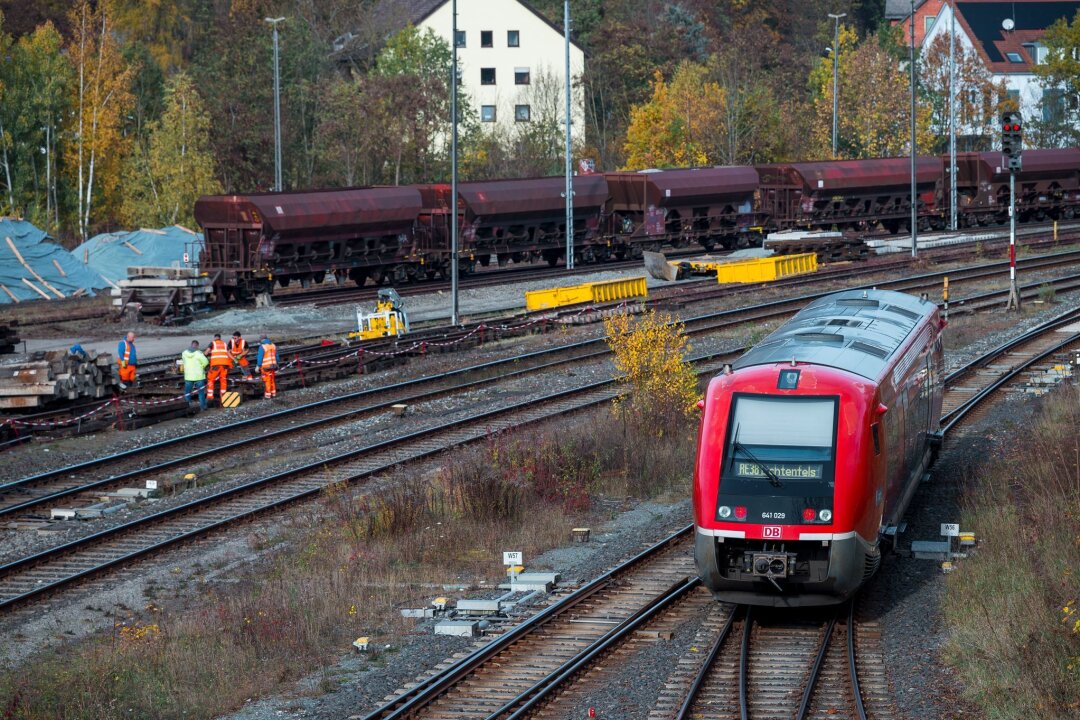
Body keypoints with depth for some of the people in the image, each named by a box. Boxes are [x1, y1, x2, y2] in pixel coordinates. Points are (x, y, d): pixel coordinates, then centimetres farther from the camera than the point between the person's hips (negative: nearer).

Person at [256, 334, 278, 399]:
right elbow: (276, 357, 12)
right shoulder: (273, 346, 7)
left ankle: (268, 394, 3)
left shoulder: (262, 347, -13)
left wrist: (258, 366, -8)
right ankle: (274, 393, 23)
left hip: (265, 367, -6)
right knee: (272, 380, 17)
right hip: (273, 366, 6)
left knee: (267, 380, 0)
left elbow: (260, 357, -15)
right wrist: (276, 366, 21)